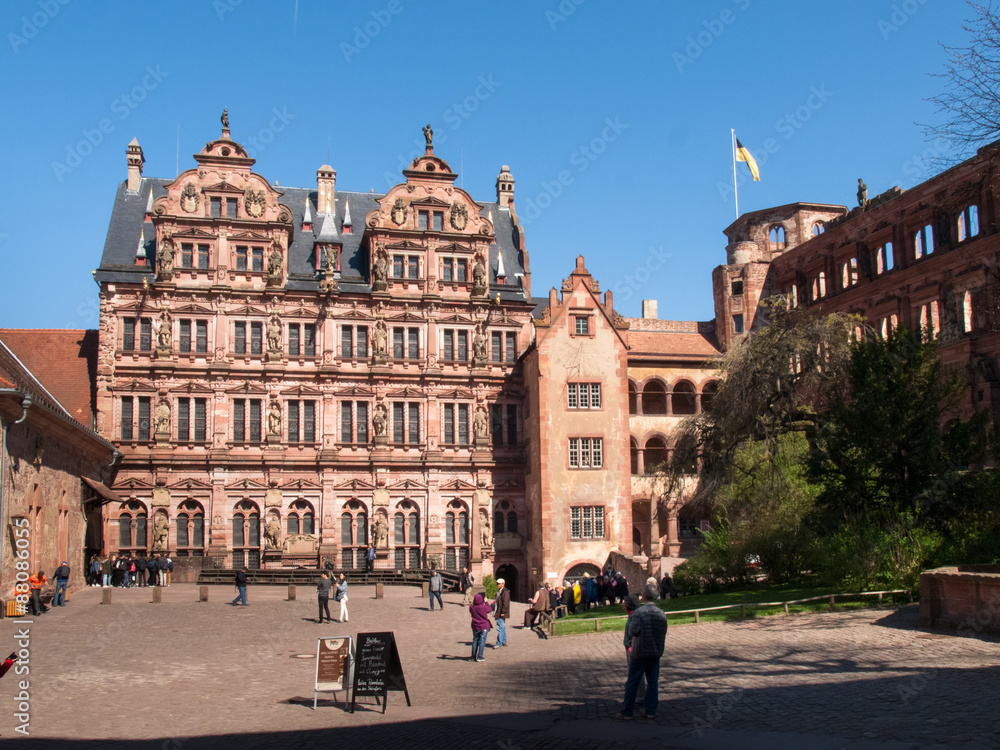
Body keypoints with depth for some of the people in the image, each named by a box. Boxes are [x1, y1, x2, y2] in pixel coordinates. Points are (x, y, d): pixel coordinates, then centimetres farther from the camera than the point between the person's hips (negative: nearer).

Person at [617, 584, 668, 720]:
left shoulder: (639, 612, -15)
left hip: (640, 653, -5)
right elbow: (663, 634, 9)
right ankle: (651, 711, 13)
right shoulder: (661, 613, 3)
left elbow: (633, 631, -18)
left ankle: (627, 712, 8)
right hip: (656, 653, 5)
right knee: (652, 682, 12)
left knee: (632, 683, 3)